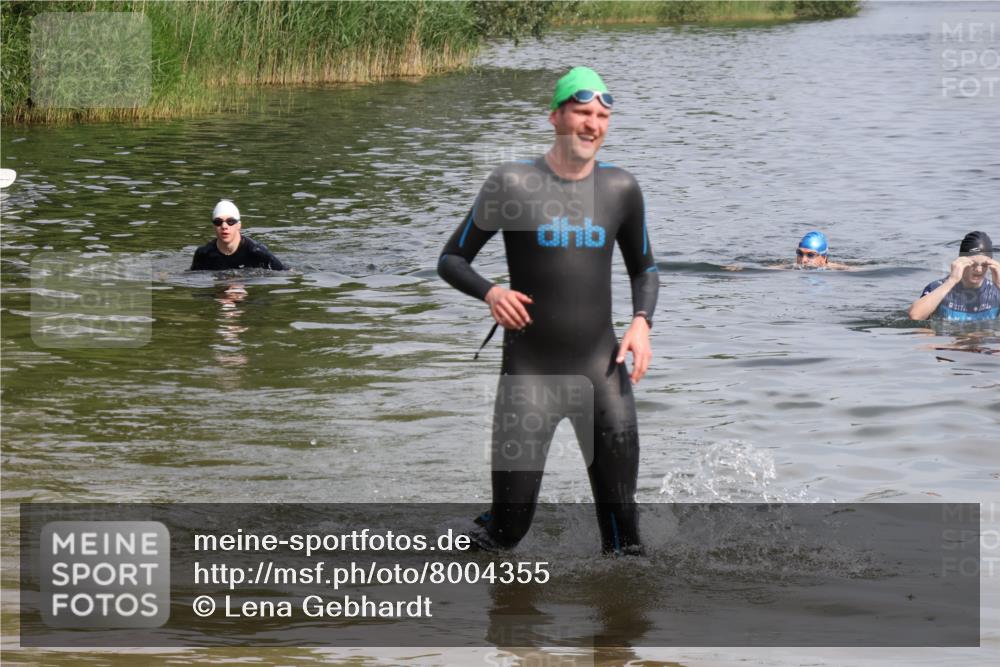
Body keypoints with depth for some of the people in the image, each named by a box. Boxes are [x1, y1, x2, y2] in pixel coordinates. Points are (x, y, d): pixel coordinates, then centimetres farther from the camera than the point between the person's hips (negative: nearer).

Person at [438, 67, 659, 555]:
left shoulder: (620, 189, 7)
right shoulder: (512, 184, -3)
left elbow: (643, 269, 20)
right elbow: (451, 260, 4)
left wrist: (641, 321, 0)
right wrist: (490, 292, -17)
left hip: (600, 368, 2)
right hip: (529, 372, -2)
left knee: (621, 524, -3)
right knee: (509, 529, 0)